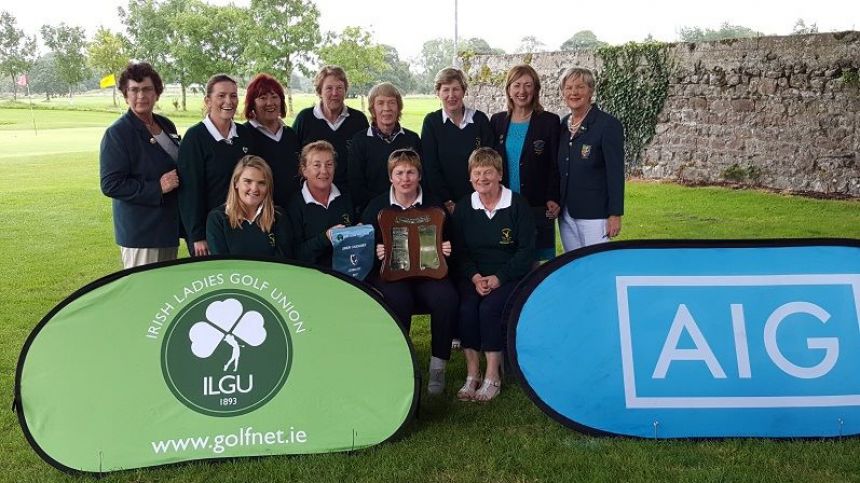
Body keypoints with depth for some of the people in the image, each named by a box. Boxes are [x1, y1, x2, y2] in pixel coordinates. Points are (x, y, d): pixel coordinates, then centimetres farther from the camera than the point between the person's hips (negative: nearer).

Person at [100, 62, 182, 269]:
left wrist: (179, 178, 3)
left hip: (169, 226, 8)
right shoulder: (117, 133, -12)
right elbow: (110, 185, -17)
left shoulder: (166, 125, 10)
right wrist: (157, 188, -22)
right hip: (140, 234, -7)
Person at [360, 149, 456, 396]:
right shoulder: (376, 207, 7)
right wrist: (375, 253, -18)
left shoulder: (434, 206, 9)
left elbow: (447, 242, 13)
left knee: (446, 298, -29)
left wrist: (446, 250, -10)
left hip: (428, 271, 1)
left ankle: (438, 365, -13)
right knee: (398, 299, -34)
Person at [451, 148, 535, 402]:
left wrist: (498, 277, -16)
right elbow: (459, 251, 7)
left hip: (510, 275, -3)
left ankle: (493, 377, -18)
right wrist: (475, 277, -12)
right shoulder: (463, 207, 8)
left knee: (490, 307, -29)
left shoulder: (518, 204, -3)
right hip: (474, 275, 3)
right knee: (466, 308, -25)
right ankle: (472, 375, -16)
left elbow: (527, 251, -6)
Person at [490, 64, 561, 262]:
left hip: (539, 208, -2)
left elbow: (555, 165, -2)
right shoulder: (497, 121, 9)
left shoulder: (549, 121, -1)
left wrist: (553, 199, -12)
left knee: (541, 260, 1)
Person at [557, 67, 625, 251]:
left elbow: (616, 173, -11)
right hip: (566, 214, 6)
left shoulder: (608, 125, -9)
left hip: (594, 214, -6)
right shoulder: (563, 125, 10)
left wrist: (615, 215, -14)